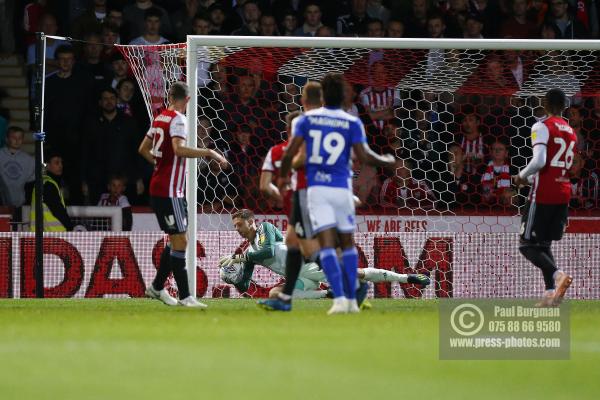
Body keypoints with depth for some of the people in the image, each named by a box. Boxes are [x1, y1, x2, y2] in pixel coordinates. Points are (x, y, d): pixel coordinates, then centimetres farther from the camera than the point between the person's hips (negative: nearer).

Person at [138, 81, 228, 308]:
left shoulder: (160, 118, 14)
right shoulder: (178, 119, -12)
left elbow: (144, 149, 23)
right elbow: (178, 148, -28)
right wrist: (209, 153, -24)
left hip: (157, 187, 9)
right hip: (170, 190, -9)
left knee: (176, 240, 17)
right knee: (180, 241, -10)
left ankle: (157, 287, 23)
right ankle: (184, 297, -12)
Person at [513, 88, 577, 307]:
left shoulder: (542, 127, -10)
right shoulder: (570, 132, 16)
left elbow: (539, 161, -23)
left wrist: (521, 176, -5)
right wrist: (530, 179, 27)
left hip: (543, 195, -7)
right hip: (563, 194, 7)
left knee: (527, 244, -2)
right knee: (543, 244, 16)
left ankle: (556, 274, -27)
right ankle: (551, 293, 3)